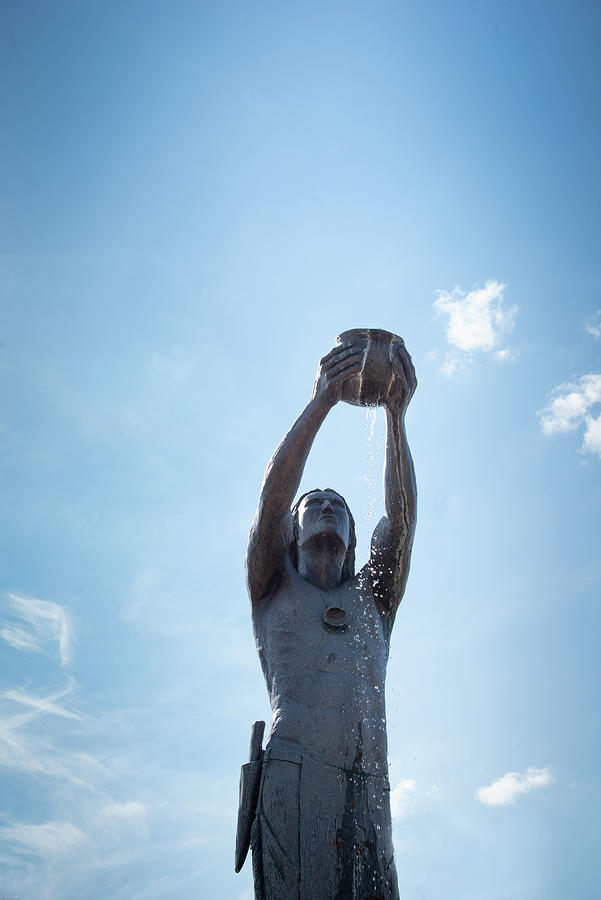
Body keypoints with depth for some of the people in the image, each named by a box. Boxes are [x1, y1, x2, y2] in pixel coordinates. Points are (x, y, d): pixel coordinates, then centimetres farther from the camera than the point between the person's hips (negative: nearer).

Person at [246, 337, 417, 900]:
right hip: (294, 773, -3)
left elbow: (401, 515, 12)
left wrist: (396, 414, 0)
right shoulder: (273, 588, 21)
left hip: (369, 789, 3)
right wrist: (320, 402, -6)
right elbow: (272, 499, 4)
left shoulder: (372, 596, 27)